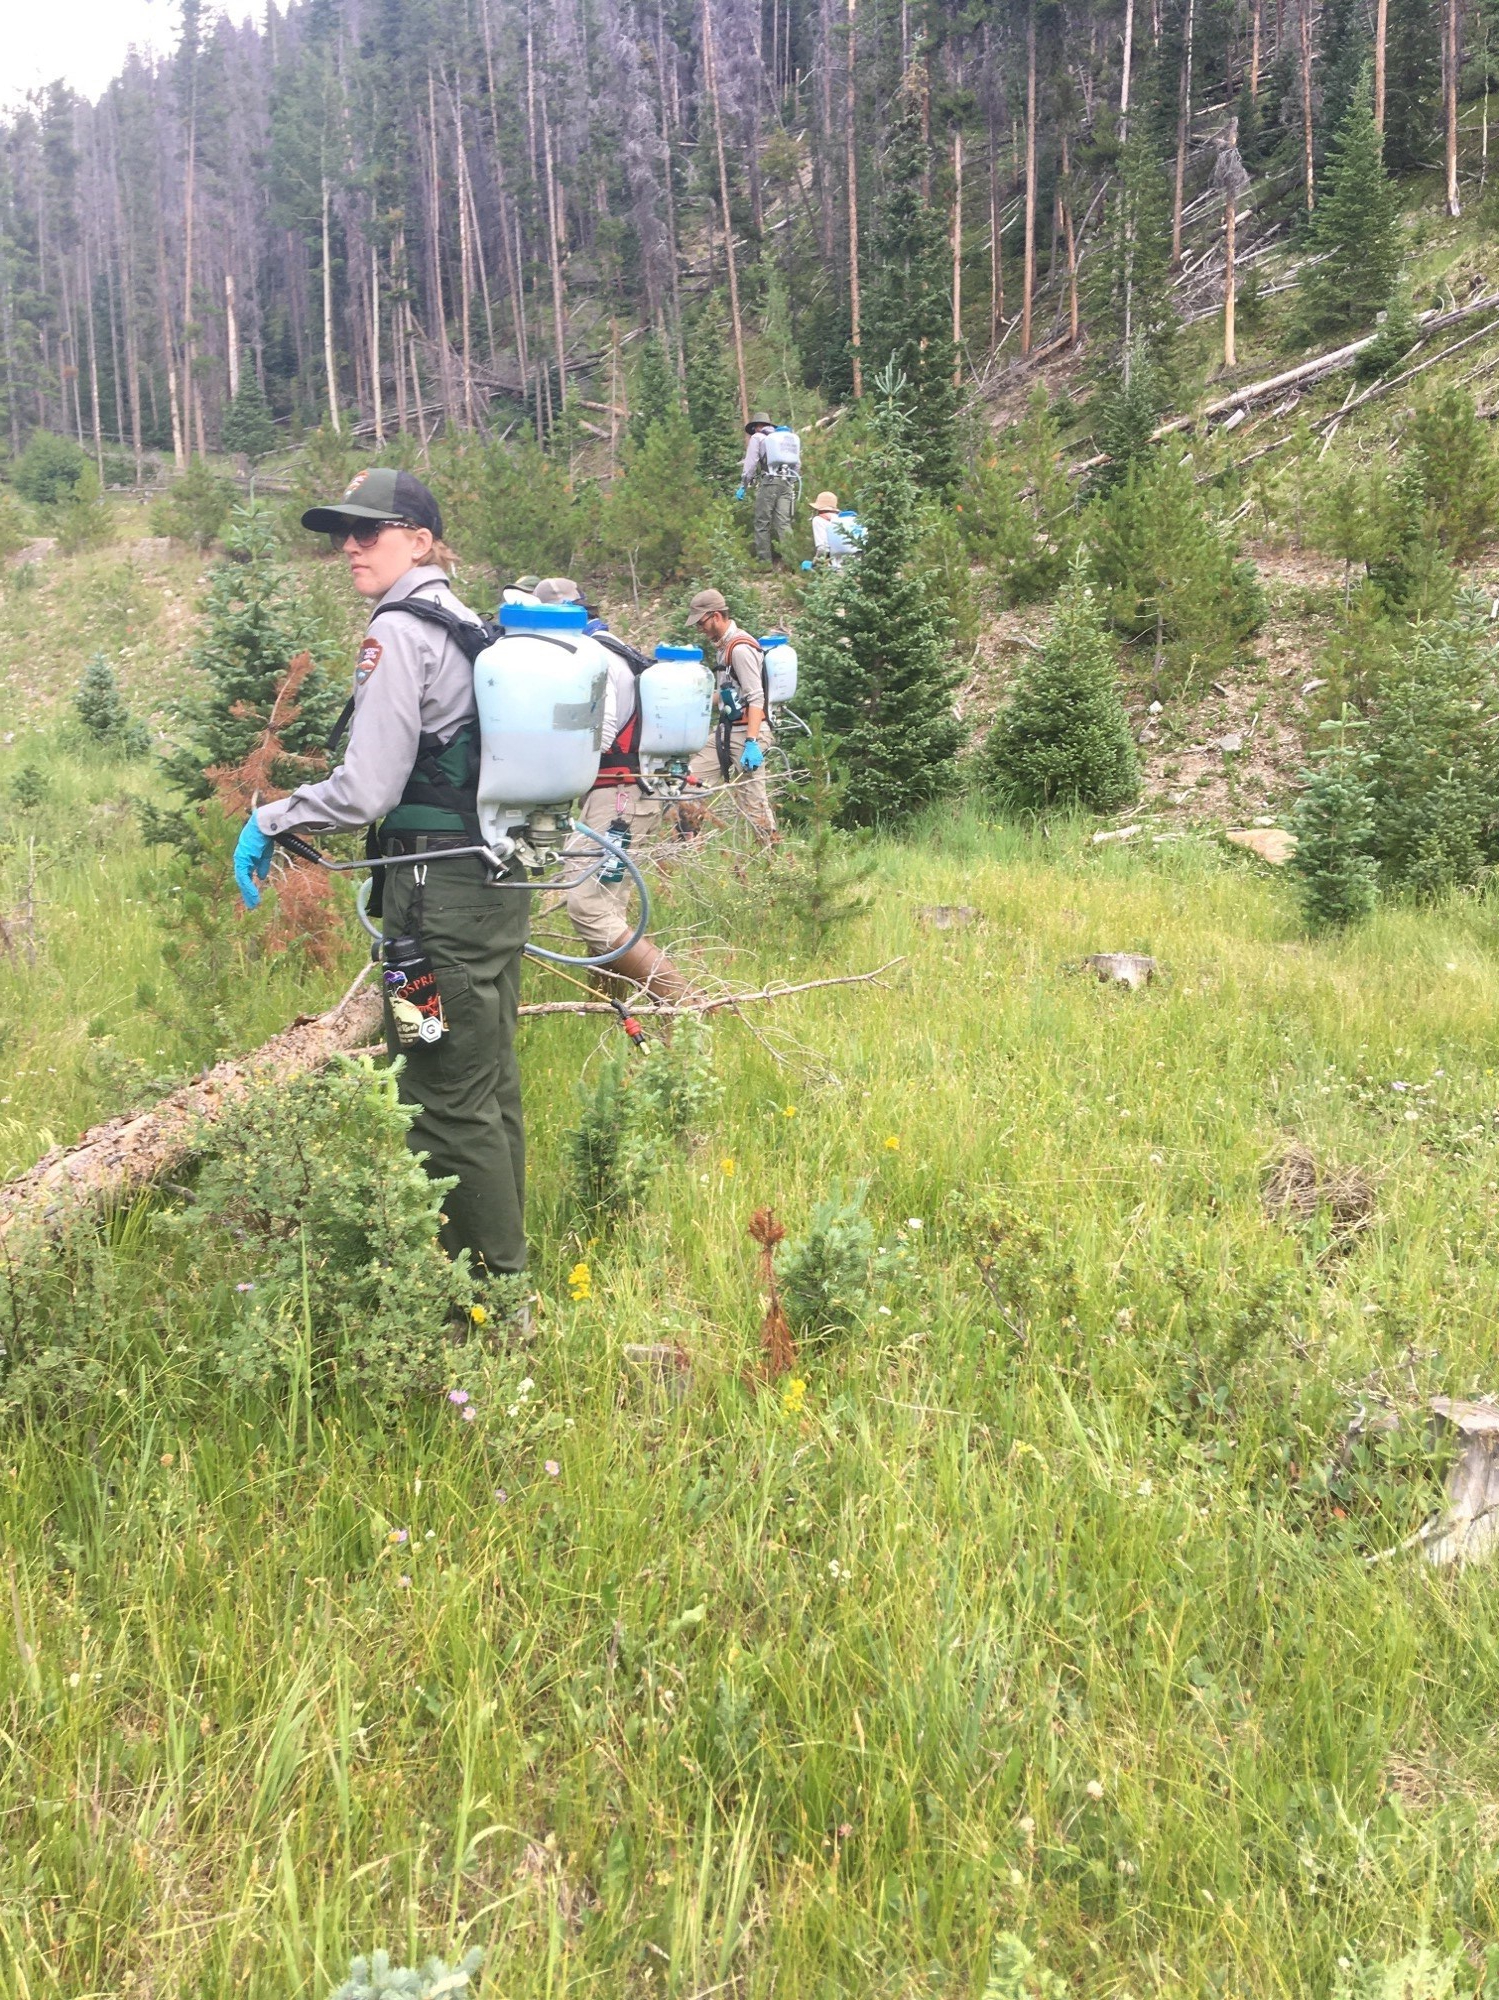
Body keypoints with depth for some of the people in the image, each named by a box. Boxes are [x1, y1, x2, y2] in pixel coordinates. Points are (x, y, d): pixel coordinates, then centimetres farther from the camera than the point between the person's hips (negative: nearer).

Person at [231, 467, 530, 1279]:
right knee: (490, 1088, 17)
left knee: (449, 1103, 0)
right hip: (498, 879, 10)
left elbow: (366, 789, -19)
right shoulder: (464, 620, 14)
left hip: (441, 890, -10)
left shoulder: (399, 631, -13)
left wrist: (269, 821, -5)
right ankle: (505, 1259, 29)